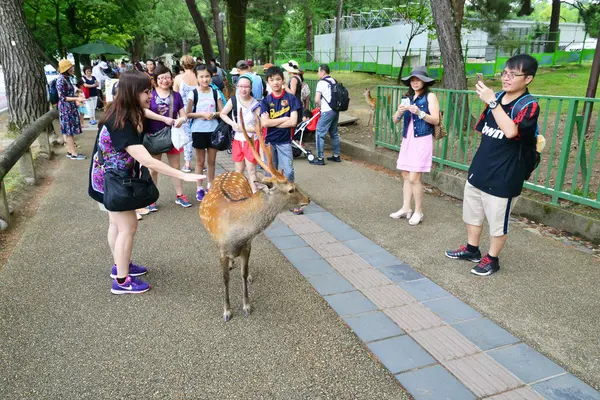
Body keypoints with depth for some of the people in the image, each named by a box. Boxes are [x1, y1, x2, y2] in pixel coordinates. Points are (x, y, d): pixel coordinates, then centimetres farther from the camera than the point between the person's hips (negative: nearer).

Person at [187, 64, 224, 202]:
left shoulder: (215, 93, 2)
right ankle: (199, 188, 16)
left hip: (213, 130, 2)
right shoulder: (193, 94, -5)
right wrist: (202, 114, -18)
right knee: (200, 161, 7)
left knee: (211, 161, 10)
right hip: (199, 131, -2)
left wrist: (213, 114, -15)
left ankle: (210, 186, 24)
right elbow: (188, 114, -6)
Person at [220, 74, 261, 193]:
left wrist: (241, 128, -15)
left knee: (251, 170, -1)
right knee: (239, 170, 15)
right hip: (238, 140, 3)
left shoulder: (255, 104, -13)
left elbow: (258, 127, -11)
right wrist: (233, 124, -9)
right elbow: (222, 114, 6)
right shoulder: (233, 100, -7)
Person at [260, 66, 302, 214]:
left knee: (289, 171, -5)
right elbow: (264, 123, -13)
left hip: (285, 141, -2)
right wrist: (284, 119, -11)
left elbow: (293, 122, -14)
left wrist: (272, 122, -12)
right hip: (269, 141, 2)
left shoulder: (291, 99, -4)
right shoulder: (266, 101, 0)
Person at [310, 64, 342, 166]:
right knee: (334, 133, 17)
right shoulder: (334, 81, 13)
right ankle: (336, 156, 24)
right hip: (336, 111, 8)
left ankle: (320, 159, -2)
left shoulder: (322, 83, -10)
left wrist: (319, 107, 3)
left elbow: (317, 100, -18)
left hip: (327, 112, -8)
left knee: (320, 134, -3)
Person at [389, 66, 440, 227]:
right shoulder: (407, 98, 12)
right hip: (407, 140, 6)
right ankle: (406, 209, 18)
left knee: (414, 178, -10)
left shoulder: (430, 96, -3)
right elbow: (395, 120, 7)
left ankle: (418, 212, 3)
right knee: (406, 176, 9)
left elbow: (435, 120, -11)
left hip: (422, 140, -6)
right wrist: (399, 112, -14)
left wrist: (419, 112, -24)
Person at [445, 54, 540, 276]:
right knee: (472, 213, 19)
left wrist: (492, 102, -32)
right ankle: (471, 249, 38)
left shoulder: (529, 106, -15)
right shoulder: (497, 98, 5)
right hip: (479, 169, 7)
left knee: (498, 220, 7)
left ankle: (492, 259, 25)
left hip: (503, 176, -7)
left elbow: (511, 131, -34)